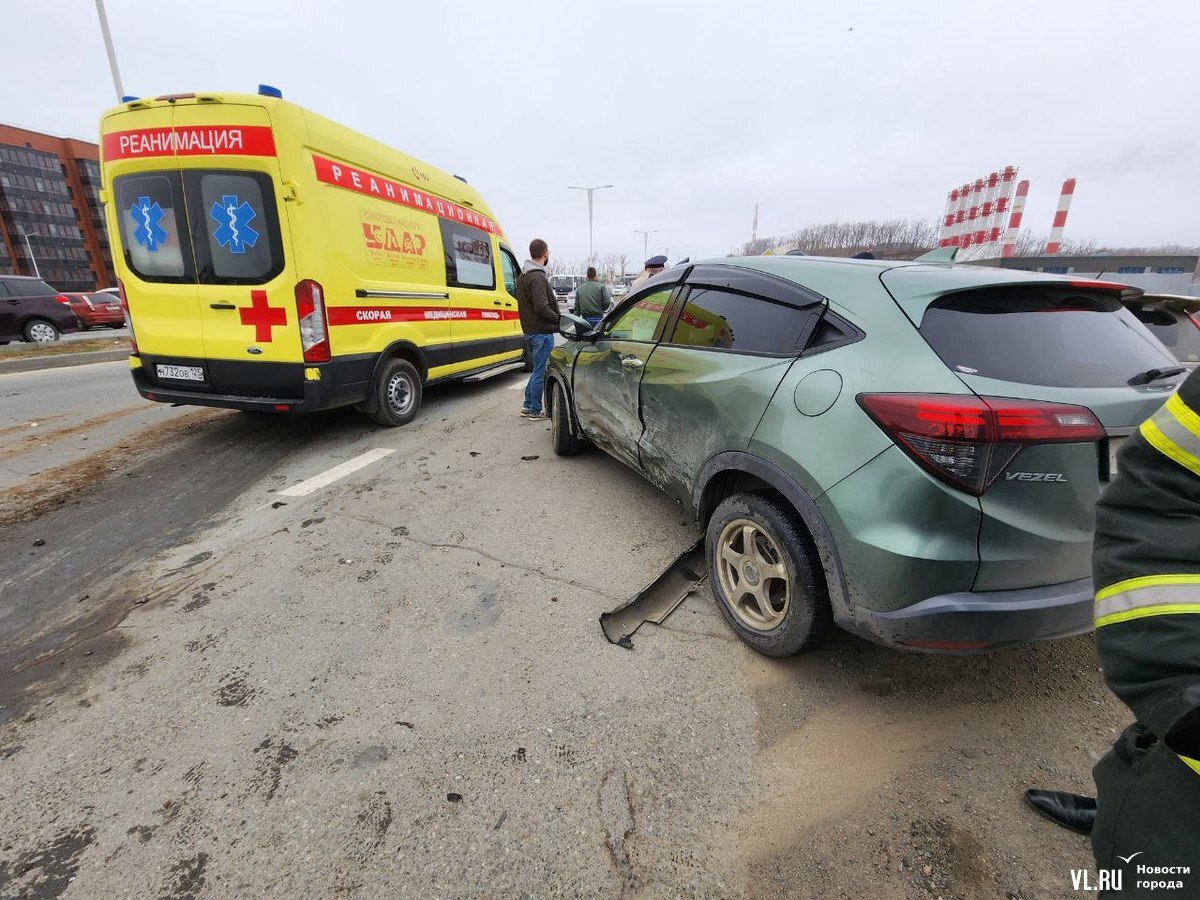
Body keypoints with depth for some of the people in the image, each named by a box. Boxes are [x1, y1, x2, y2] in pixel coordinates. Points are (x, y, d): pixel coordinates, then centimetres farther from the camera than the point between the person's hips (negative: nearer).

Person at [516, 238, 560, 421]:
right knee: (540, 372, -1)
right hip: (542, 332, -10)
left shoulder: (522, 276, 15)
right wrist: (560, 320, -11)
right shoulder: (538, 277, -17)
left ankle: (527, 406, 24)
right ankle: (535, 411, 7)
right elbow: (542, 308, -24)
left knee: (538, 370, 19)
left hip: (529, 329, 10)